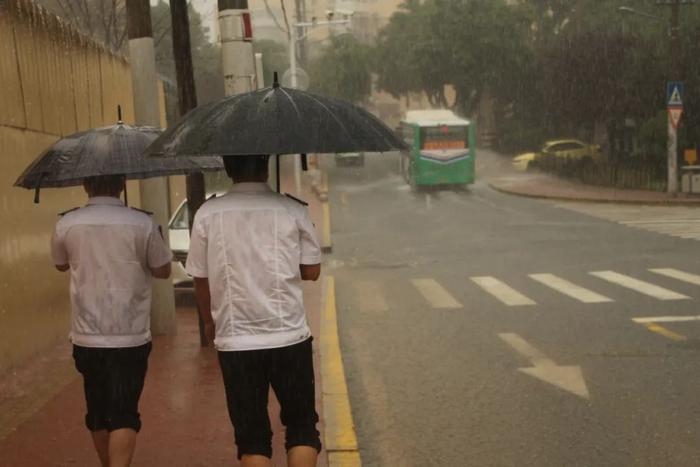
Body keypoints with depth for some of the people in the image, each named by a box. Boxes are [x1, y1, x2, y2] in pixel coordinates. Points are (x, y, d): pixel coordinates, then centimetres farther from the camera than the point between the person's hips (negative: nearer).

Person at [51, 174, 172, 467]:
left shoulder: (67, 224, -3)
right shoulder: (142, 223, -9)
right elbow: (162, 270, 2)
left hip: (86, 338, 3)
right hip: (131, 338, -2)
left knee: (97, 410, 17)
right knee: (124, 413, -1)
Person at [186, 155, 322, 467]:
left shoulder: (207, 215, -3)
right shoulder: (293, 211, -4)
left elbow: (200, 278, 3)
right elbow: (311, 271, 1)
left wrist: (210, 322, 19)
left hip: (235, 342, 1)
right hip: (289, 337, -1)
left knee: (251, 436, 10)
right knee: (302, 428, 13)